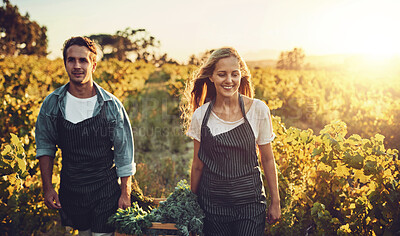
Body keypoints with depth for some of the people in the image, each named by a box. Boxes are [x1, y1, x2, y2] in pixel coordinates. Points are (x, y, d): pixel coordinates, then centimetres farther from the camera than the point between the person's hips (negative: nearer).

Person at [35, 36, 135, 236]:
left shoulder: (111, 105, -10)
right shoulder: (51, 104, -4)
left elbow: (124, 152, -4)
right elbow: (45, 146, 7)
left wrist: (125, 193, -3)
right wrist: (47, 188, 3)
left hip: (106, 189, -2)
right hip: (70, 188, 2)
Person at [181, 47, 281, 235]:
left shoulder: (258, 110, -6)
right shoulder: (200, 116, -4)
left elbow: (267, 159, 2)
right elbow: (197, 165, 5)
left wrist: (275, 202, 4)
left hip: (249, 201, -1)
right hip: (212, 203, 1)